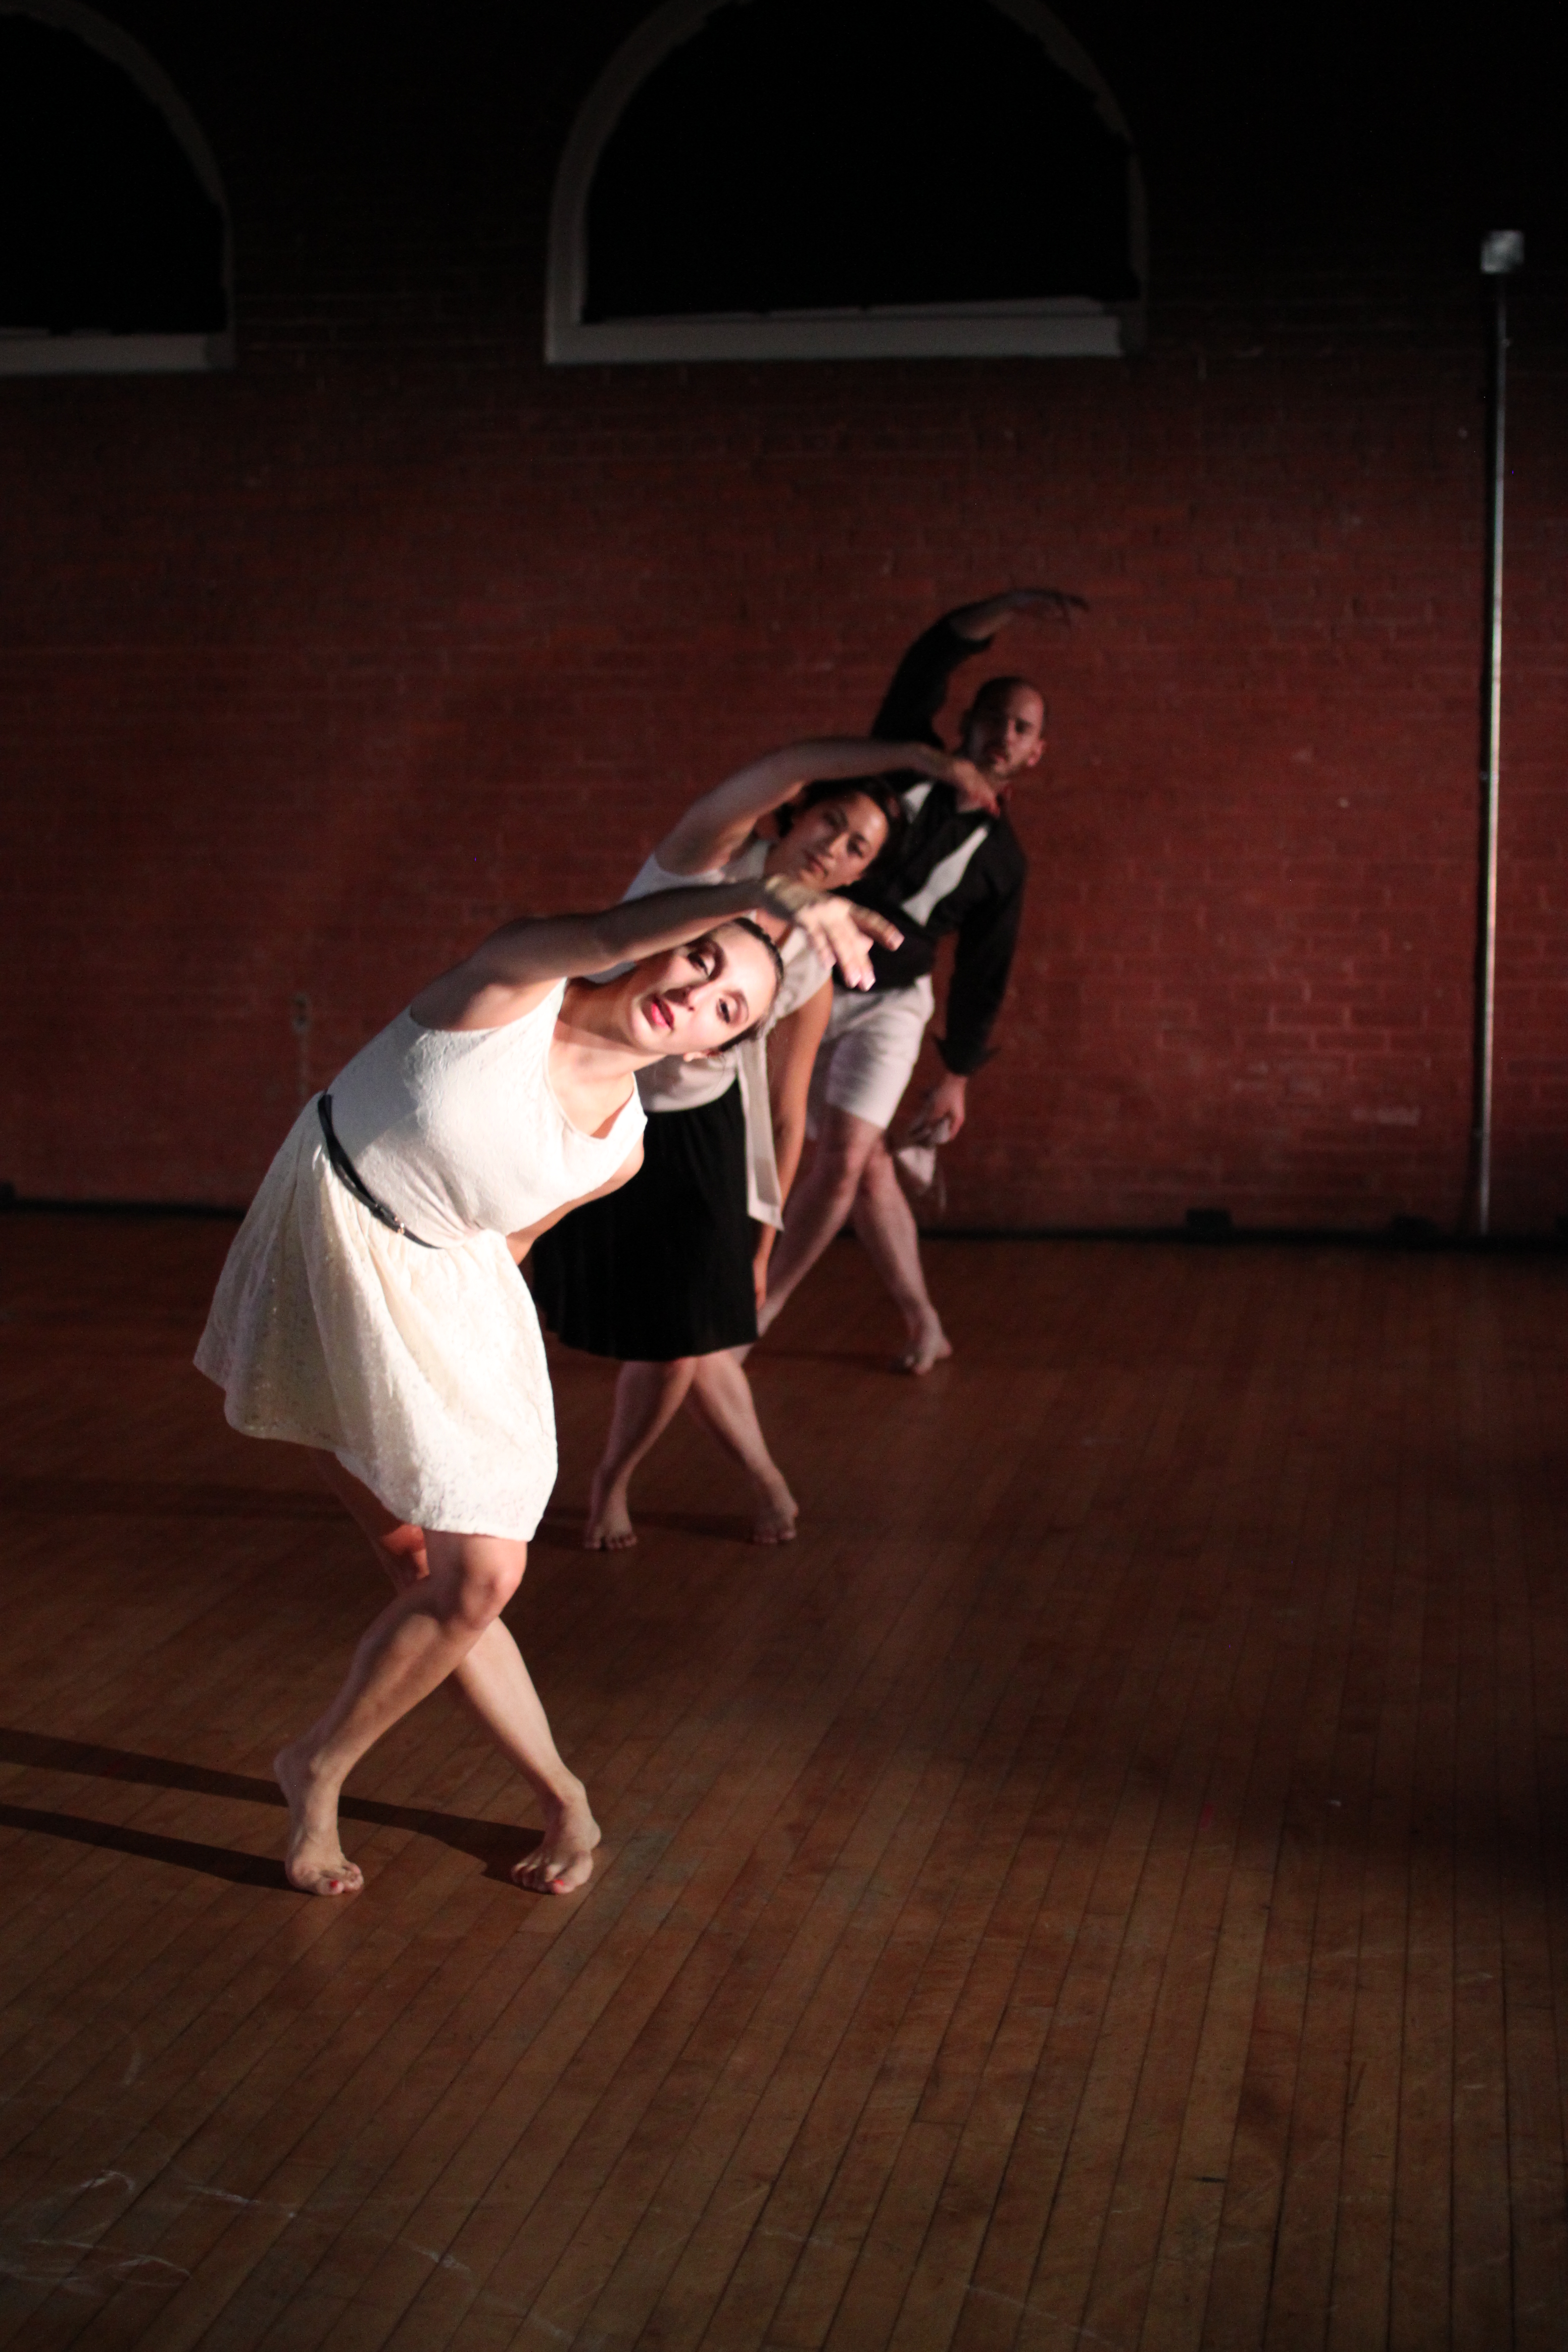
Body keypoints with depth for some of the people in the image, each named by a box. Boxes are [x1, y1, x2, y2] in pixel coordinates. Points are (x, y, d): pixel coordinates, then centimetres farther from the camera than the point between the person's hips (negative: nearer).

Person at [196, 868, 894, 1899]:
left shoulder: (620, 1149, -4)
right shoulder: (517, 989, -19)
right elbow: (609, 935, -41)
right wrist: (765, 893, -55)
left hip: (444, 1302, 5)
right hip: (324, 1246, -5)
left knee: (475, 1579, -4)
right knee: (432, 1574, -3)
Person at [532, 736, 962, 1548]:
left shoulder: (810, 969, -7)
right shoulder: (705, 857, -15)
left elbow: (786, 1113, 1)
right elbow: (782, 770, -35)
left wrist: (761, 1243, 3)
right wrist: (909, 756, -42)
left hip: (691, 1138, 2)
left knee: (676, 1339, -3)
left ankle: (613, 1482, 26)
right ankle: (765, 1476, 25)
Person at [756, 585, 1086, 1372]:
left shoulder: (1000, 859, 3)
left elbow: (982, 977, 8)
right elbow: (931, 656, -7)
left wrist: (957, 1077, 7)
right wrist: (1013, 604, -15)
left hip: (888, 1004, 0)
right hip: (806, 983, 0)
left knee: (843, 1161, -13)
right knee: (864, 1161, 3)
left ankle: (758, 1309, 2)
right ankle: (922, 1323, 15)